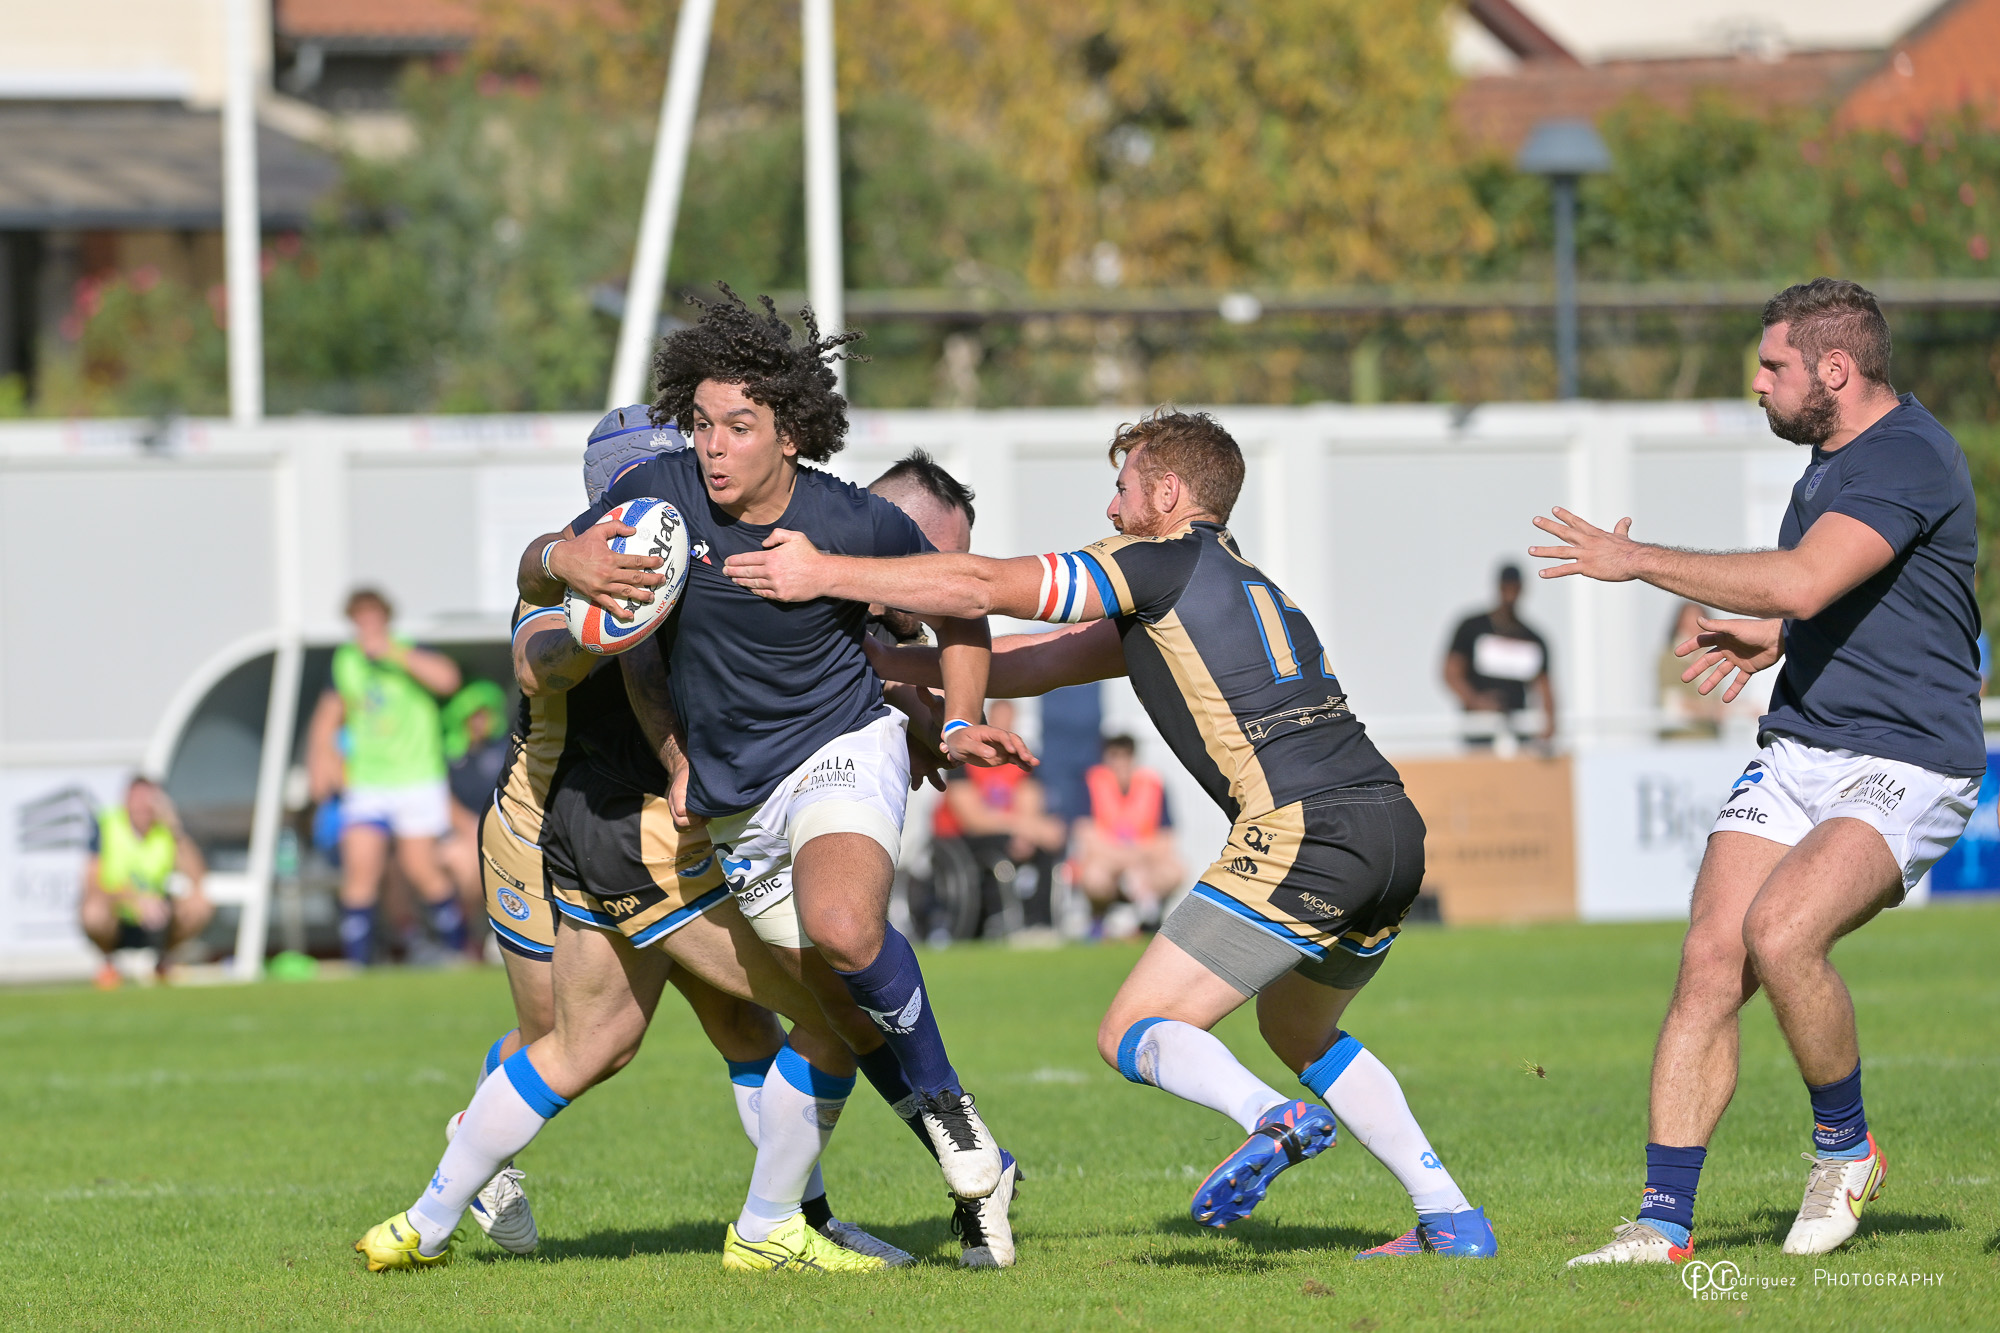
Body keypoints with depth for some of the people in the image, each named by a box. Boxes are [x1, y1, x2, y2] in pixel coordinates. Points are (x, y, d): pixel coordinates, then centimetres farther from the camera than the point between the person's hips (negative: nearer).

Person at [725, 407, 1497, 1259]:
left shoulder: (1163, 562, 3)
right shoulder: (1238, 580, 28)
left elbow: (980, 589, -3)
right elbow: (1043, 664, 30)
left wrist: (825, 574, 2)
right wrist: (891, 663, 29)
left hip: (1302, 830, -9)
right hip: (1393, 828, 9)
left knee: (1132, 1034, -4)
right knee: (1297, 1029, 30)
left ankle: (1272, 1119, -34)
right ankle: (1450, 1217, 19)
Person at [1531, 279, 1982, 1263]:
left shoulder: (1910, 460, -16)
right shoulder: (1830, 456, 15)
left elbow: (1801, 583, -30)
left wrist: (1638, 561, -20)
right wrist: (1771, 636, 13)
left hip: (1907, 766, -9)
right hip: (1797, 751, 9)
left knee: (1780, 933, -29)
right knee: (1710, 960, -7)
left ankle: (1844, 1146, -5)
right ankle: (1664, 1219, -5)